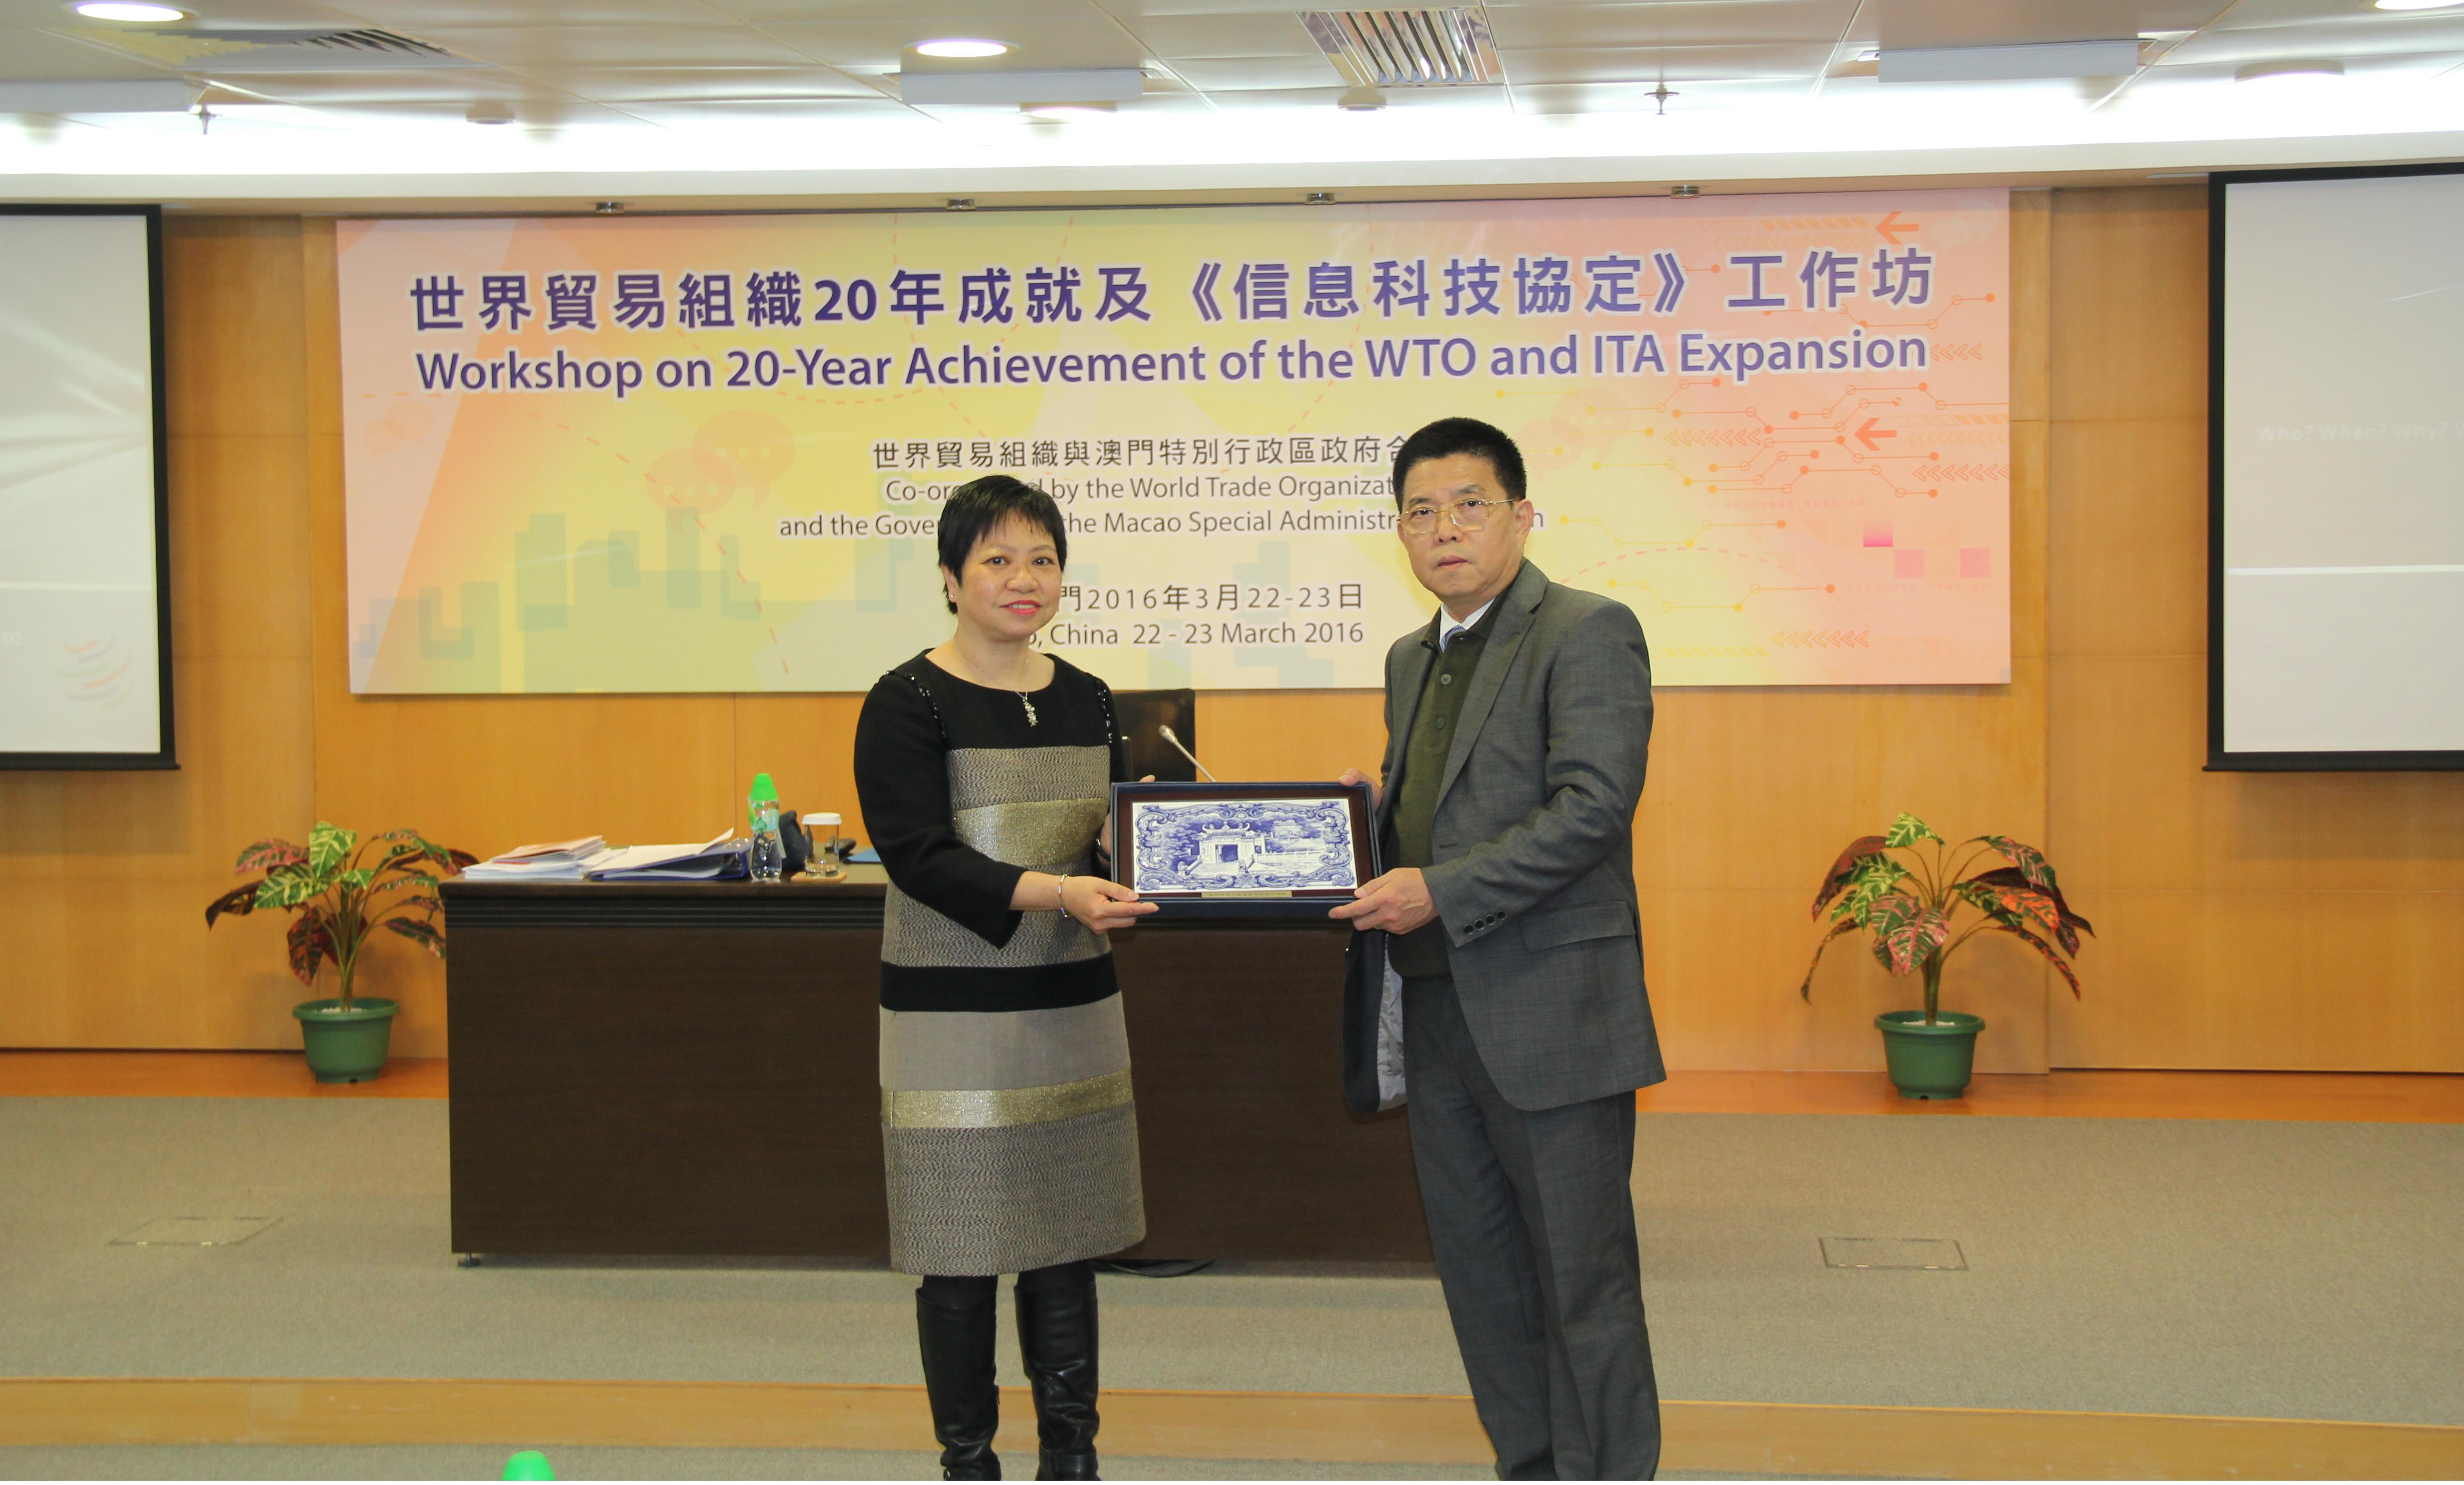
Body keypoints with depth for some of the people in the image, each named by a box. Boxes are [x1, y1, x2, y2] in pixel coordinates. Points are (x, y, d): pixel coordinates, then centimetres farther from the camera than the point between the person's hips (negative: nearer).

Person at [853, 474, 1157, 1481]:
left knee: (1067, 1244, 11)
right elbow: (918, 856, -16)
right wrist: (1050, 893, -27)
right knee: (961, 1255, 2)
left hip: (1073, 1009, 5)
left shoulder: (1086, 701, 11)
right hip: (953, 1013, -5)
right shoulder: (908, 705, -7)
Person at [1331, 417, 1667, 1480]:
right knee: (1481, 1273, 14)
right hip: (1438, 1015, 8)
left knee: (1583, 1282, -1)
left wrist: (1441, 892, -21)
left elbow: (1593, 806, -19)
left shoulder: (1588, 633, -8)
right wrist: (1368, 811, 5)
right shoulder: (1412, 659, 18)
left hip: (1548, 1014, -8)